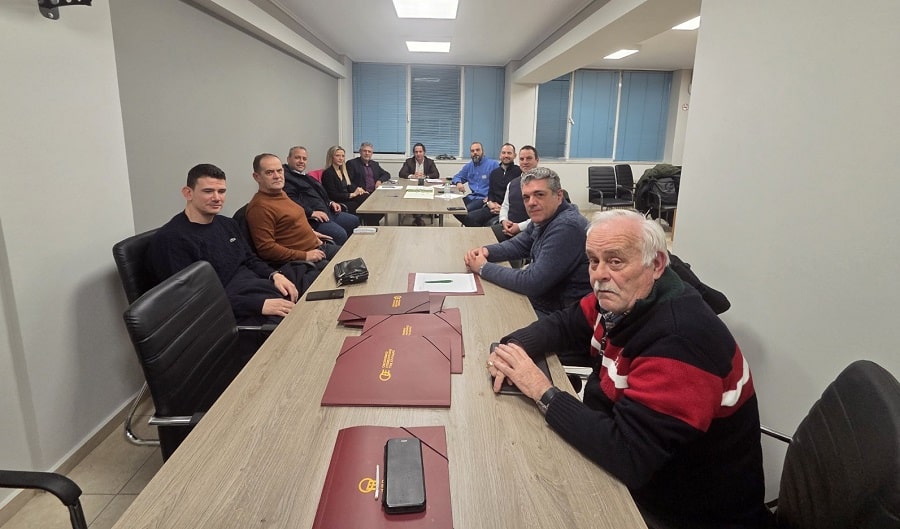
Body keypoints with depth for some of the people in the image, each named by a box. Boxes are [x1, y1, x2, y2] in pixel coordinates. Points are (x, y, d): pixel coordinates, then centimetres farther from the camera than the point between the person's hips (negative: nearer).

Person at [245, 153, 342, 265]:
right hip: (300, 262, -10)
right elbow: (265, 248, -23)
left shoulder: (281, 193, 11)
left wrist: (310, 231, 15)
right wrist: (305, 256, -20)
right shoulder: (259, 206, -17)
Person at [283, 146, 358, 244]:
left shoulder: (306, 176, 25)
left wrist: (330, 203, 15)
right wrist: (311, 213, -26)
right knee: (340, 234, -28)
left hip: (327, 212, 11)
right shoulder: (286, 177, -8)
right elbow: (291, 202, -24)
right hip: (311, 219, -11)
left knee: (355, 221, 13)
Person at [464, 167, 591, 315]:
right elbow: (519, 245, 17)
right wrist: (486, 251, -4)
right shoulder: (544, 217, 3)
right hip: (536, 300, 8)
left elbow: (532, 283, -28)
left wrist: (483, 268, -17)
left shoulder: (567, 227, -27)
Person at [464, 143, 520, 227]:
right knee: (470, 218, -18)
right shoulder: (494, 173, 23)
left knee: (491, 223, -34)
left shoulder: (519, 172, 0)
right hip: (493, 207, 6)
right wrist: (490, 202, -2)